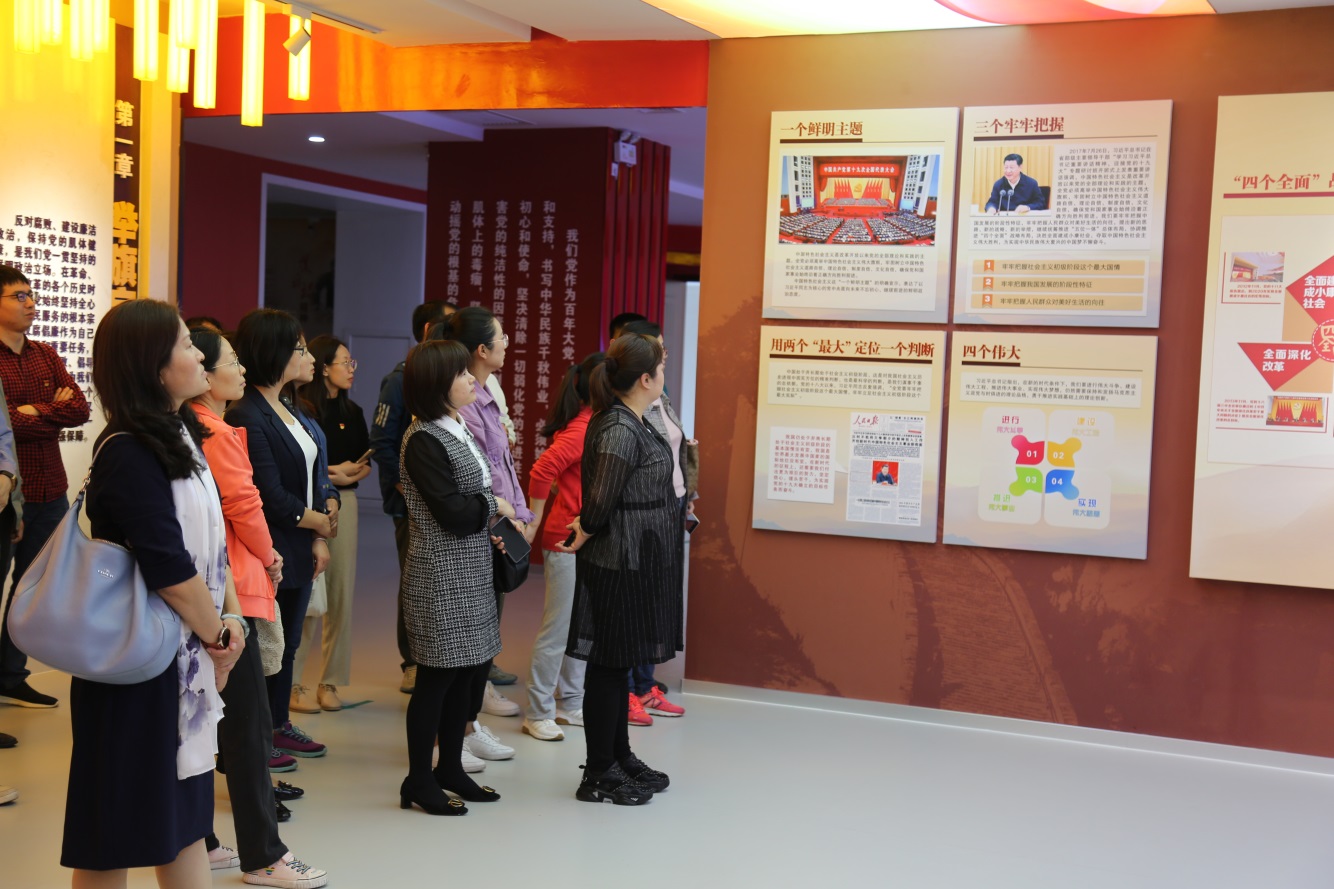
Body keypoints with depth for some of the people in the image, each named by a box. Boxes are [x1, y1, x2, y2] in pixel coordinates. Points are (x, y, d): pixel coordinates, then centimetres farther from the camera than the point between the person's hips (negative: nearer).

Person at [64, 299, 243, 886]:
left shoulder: (180, 435, 8)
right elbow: (169, 569, -22)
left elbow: (212, 541, 9)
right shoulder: (129, 455, -20)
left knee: (185, 802, 15)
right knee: (117, 816, 5)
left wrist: (229, 617, -2)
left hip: (186, 655, 9)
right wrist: (218, 636, -9)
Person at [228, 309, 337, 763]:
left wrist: (320, 538, -4)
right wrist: (321, 523, -5)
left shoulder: (289, 411, 12)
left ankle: (279, 724, 31)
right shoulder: (247, 417, -18)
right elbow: (273, 498, -20)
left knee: (288, 640, 17)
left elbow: (313, 477, 7)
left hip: (299, 551, 9)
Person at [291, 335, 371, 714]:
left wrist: (348, 474, -7)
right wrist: (330, 472, -12)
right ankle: (291, 682, 5)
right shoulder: (303, 410, -8)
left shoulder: (352, 411, 14)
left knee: (342, 595, 5)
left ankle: (330, 681, 14)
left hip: (344, 503, 7)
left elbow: (366, 461, 13)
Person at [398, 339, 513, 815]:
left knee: (470, 670, 14)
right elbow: (453, 512, -20)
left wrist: (488, 527, 3)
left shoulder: (458, 431, 11)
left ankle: (450, 768, 26)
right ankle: (419, 780, 12)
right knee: (437, 677, -1)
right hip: (441, 578, -9)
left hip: (471, 573, 9)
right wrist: (494, 505, -4)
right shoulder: (424, 441, -16)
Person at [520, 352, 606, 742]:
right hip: (567, 540, -9)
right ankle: (538, 714, 8)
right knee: (557, 629, -2)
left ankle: (572, 705, 26)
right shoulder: (583, 428, -19)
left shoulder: (595, 424, 11)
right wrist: (535, 523, -17)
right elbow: (541, 470, -26)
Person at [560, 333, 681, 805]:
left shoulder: (632, 425, 10)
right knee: (610, 664, 0)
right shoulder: (619, 432, -21)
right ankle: (599, 774, 11)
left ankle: (619, 757, 31)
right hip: (619, 564, -10)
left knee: (619, 662, 18)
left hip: (637, 562, 10)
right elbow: (600, 502, -23)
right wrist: (587, 532, -6)